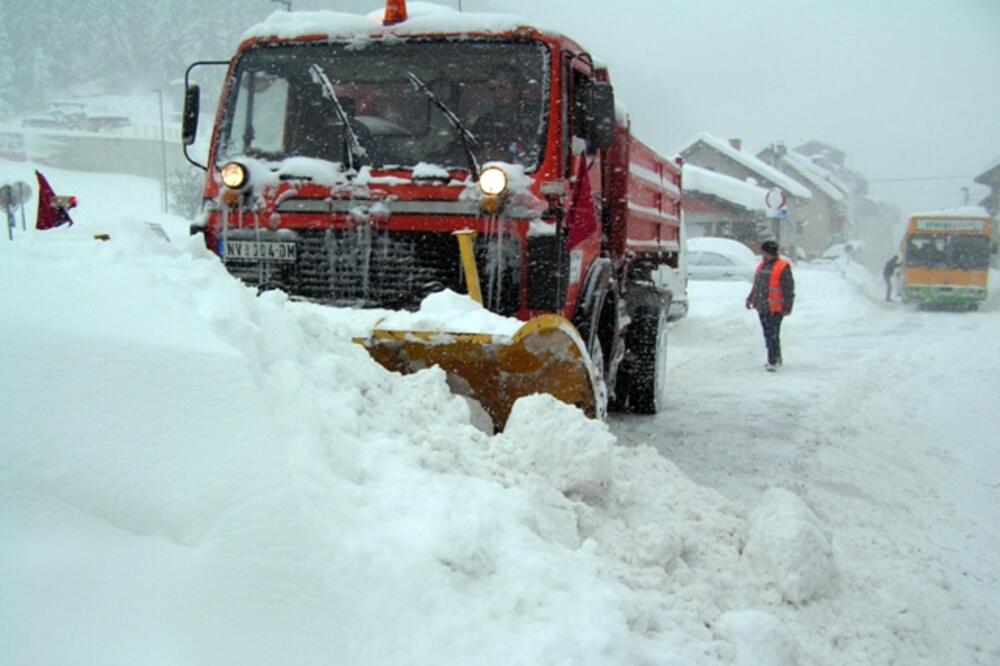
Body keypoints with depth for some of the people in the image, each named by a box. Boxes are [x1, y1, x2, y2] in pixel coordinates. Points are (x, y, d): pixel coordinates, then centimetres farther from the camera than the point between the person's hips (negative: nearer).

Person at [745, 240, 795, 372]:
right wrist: (750, 299, 19)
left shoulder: (782, 267, -10)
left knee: (773, 335, -9)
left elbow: (789, 289, -11)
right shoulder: (762, 265, 13)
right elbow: (756, 286, 24)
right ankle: (776, 358, 28)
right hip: (762, 307, 8)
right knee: (767, 334, 15)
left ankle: (773, 362, -7)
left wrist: (787, 307, -14)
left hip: (775, 308, -8)